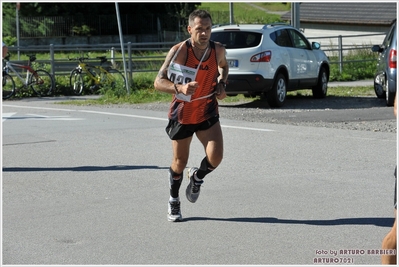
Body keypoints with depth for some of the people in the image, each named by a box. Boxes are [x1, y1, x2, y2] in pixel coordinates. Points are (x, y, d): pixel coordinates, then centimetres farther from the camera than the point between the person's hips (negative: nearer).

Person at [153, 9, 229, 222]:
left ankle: (197, 177, 20)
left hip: (208, 113, 2)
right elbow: (158, 82, -21)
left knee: (215, 157, -16)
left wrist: (221, 84, -3)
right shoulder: (179, 51, -21)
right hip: (182, 114, -2)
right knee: (180, 162, 9)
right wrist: (180, 88, -39)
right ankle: (173, 201, 36)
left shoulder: (218, 50, -9)